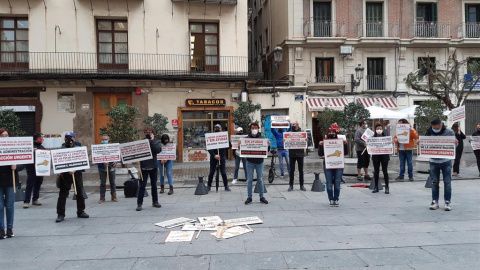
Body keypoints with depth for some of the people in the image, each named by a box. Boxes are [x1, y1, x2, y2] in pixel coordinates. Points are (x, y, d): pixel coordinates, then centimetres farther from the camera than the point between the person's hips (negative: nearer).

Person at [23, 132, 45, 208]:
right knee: (29, 186, -3)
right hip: (32, 170, -7)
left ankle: (35, 200, 21)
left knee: (38, 185, 12)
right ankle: (26, 201, 1)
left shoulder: (42, 147, 15)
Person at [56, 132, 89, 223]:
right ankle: (60, 214, 6)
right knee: (63, 194, -1)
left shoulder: (78, 148, 6)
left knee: (80, 193, 10)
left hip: (77, 173, 2)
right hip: (65, 174, -2)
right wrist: (60, 171, -11)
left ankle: (80, 211, 24)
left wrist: (74, 170, -15)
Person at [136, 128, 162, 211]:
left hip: (153, 166, 2)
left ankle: (155, 201, 22)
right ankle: (139, 203, 2)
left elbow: (158, 150, -15)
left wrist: (151, 140, -14)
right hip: (144, 166, -2)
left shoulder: (155, 142, 5)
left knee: (154, 184, 11)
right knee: (142, 185, -2)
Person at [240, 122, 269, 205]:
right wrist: (239, 146, -22)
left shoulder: (262, 138, 1)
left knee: (260, 180, 9)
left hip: (259, 162, 1)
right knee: (249, 180, 6)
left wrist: (268, 145, -21)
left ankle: (261, 197, 19)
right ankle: (249, 197, 15)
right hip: (250, 162, 0)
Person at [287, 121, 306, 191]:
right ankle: (291, 185, 13)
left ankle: (301, 185, 14)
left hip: (300, 153, 0)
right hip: (292, 153, 0)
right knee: (292, 170, 4)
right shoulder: (289, 133, 5)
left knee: (301, 170, 5)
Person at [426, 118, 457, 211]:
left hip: (446, 161, -1)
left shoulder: (449, 132, -7)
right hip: (433, 161, 1)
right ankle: (434, 201, 16)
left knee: (447, 182, 3)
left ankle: (447, 201, 13)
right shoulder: (428, 132, -5)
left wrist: (455, 143, -18)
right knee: (434, 182, 7)